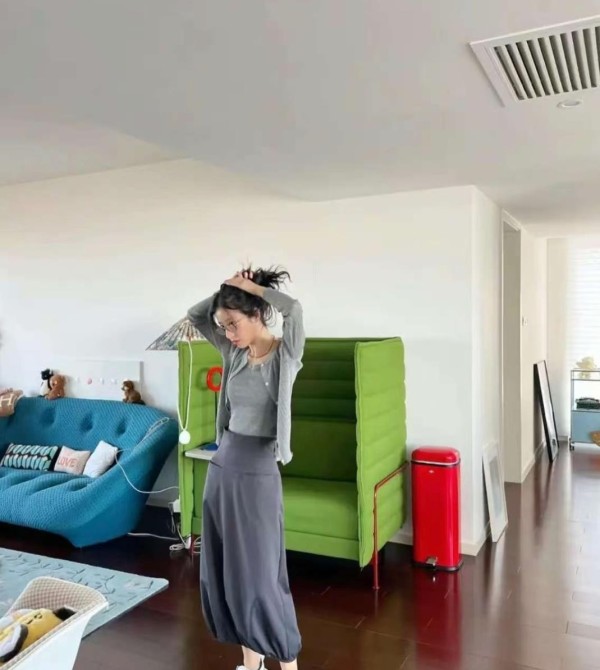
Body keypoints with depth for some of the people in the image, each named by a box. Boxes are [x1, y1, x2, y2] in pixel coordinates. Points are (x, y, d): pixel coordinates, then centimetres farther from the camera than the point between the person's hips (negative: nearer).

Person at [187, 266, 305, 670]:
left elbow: (294, 308, -29)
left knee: (260, 575, 0)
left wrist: (250, 287, -14)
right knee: (224, 572, 14)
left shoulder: (286, 354, -10)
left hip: (257, 473, -7)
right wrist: (227, 290, 0)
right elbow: (195, 315, 14)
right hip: (222, 467, 7)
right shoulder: (235, 353, 7)